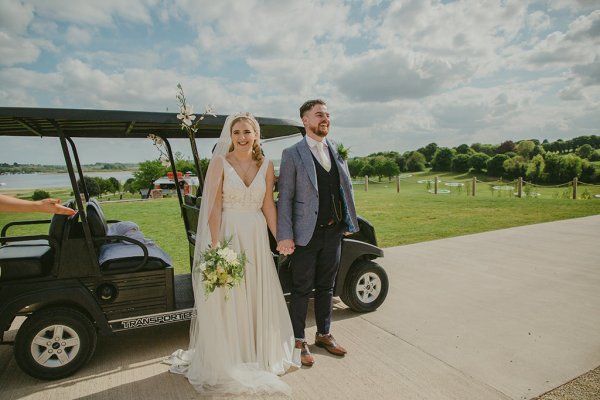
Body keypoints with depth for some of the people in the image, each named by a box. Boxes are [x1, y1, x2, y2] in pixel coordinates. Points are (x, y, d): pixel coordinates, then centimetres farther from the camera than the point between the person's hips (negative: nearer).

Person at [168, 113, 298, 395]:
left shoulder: (266, 165, 4)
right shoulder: (219, 162, -6)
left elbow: (268, 205, 5)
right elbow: (214, 206, -12)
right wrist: (215, 243, -19)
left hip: (257, 236, 4)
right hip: (227, 234, -3)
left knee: (258, 296, 14)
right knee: (226, 298, 7)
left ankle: (260, 353, 37)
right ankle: (227, 360, 28)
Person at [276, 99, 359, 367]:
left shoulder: (336, 151, 10)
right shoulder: (292, 154, -7)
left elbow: (346, 189, 13)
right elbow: (284, 197, -11)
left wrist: (349, 222, 8)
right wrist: (284, 236, -16)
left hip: (333, 232, 5)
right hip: (306, 234, -5)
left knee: (326, 287, 18)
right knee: (302, 290, 8)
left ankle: (324, 334, 36)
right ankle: (298, 341, 26)